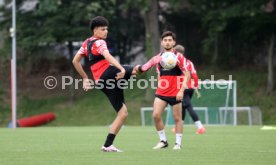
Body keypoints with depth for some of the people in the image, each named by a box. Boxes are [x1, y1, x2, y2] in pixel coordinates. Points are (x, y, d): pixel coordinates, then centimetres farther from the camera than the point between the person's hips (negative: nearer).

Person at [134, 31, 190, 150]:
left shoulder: (179, 57, -4)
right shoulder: (158, 58, 7)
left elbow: (187, 74, -7)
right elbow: (143, 68, 7)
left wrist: (181, 90, -16)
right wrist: (137, 69, -16)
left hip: (175, 93, -3)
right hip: (161, 92, 3)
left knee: (177, 118, 3)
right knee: (156, 115, -11)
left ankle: (178, 143, 14)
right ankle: (163, 141, 3)